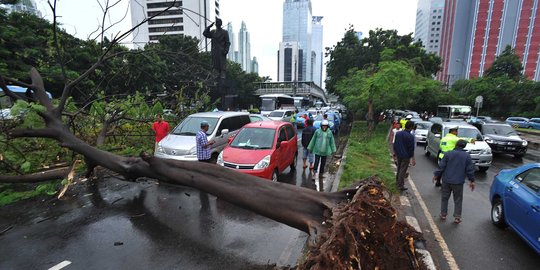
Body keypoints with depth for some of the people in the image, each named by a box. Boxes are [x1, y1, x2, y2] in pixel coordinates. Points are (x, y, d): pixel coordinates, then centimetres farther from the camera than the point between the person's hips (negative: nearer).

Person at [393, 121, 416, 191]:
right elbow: (411, 148, -15)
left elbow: (395, 145, 8)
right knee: (403, 171, 2)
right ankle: (400, 186, 9)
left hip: (398, 155, 6)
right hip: (406, 156, -6)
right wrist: (413, 158, -7)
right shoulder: (410, 136, -18)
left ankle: (397, 182, 33)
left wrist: (395, 153, 18)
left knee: (399, 169, 20)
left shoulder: (398, 133, 1)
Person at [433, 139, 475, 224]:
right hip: (458, 182, 1)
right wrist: (472, 181, 12)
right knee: (458, 200, 11)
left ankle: (443, 215, 19)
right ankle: (457, 217, 12)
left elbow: (441, 167, -5)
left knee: (444, 198, 12)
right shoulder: (467, 156, -1)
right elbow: (470, 170, 1)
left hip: (446, 180, 0)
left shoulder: (448, 154, -4)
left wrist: (436, 175, 6)